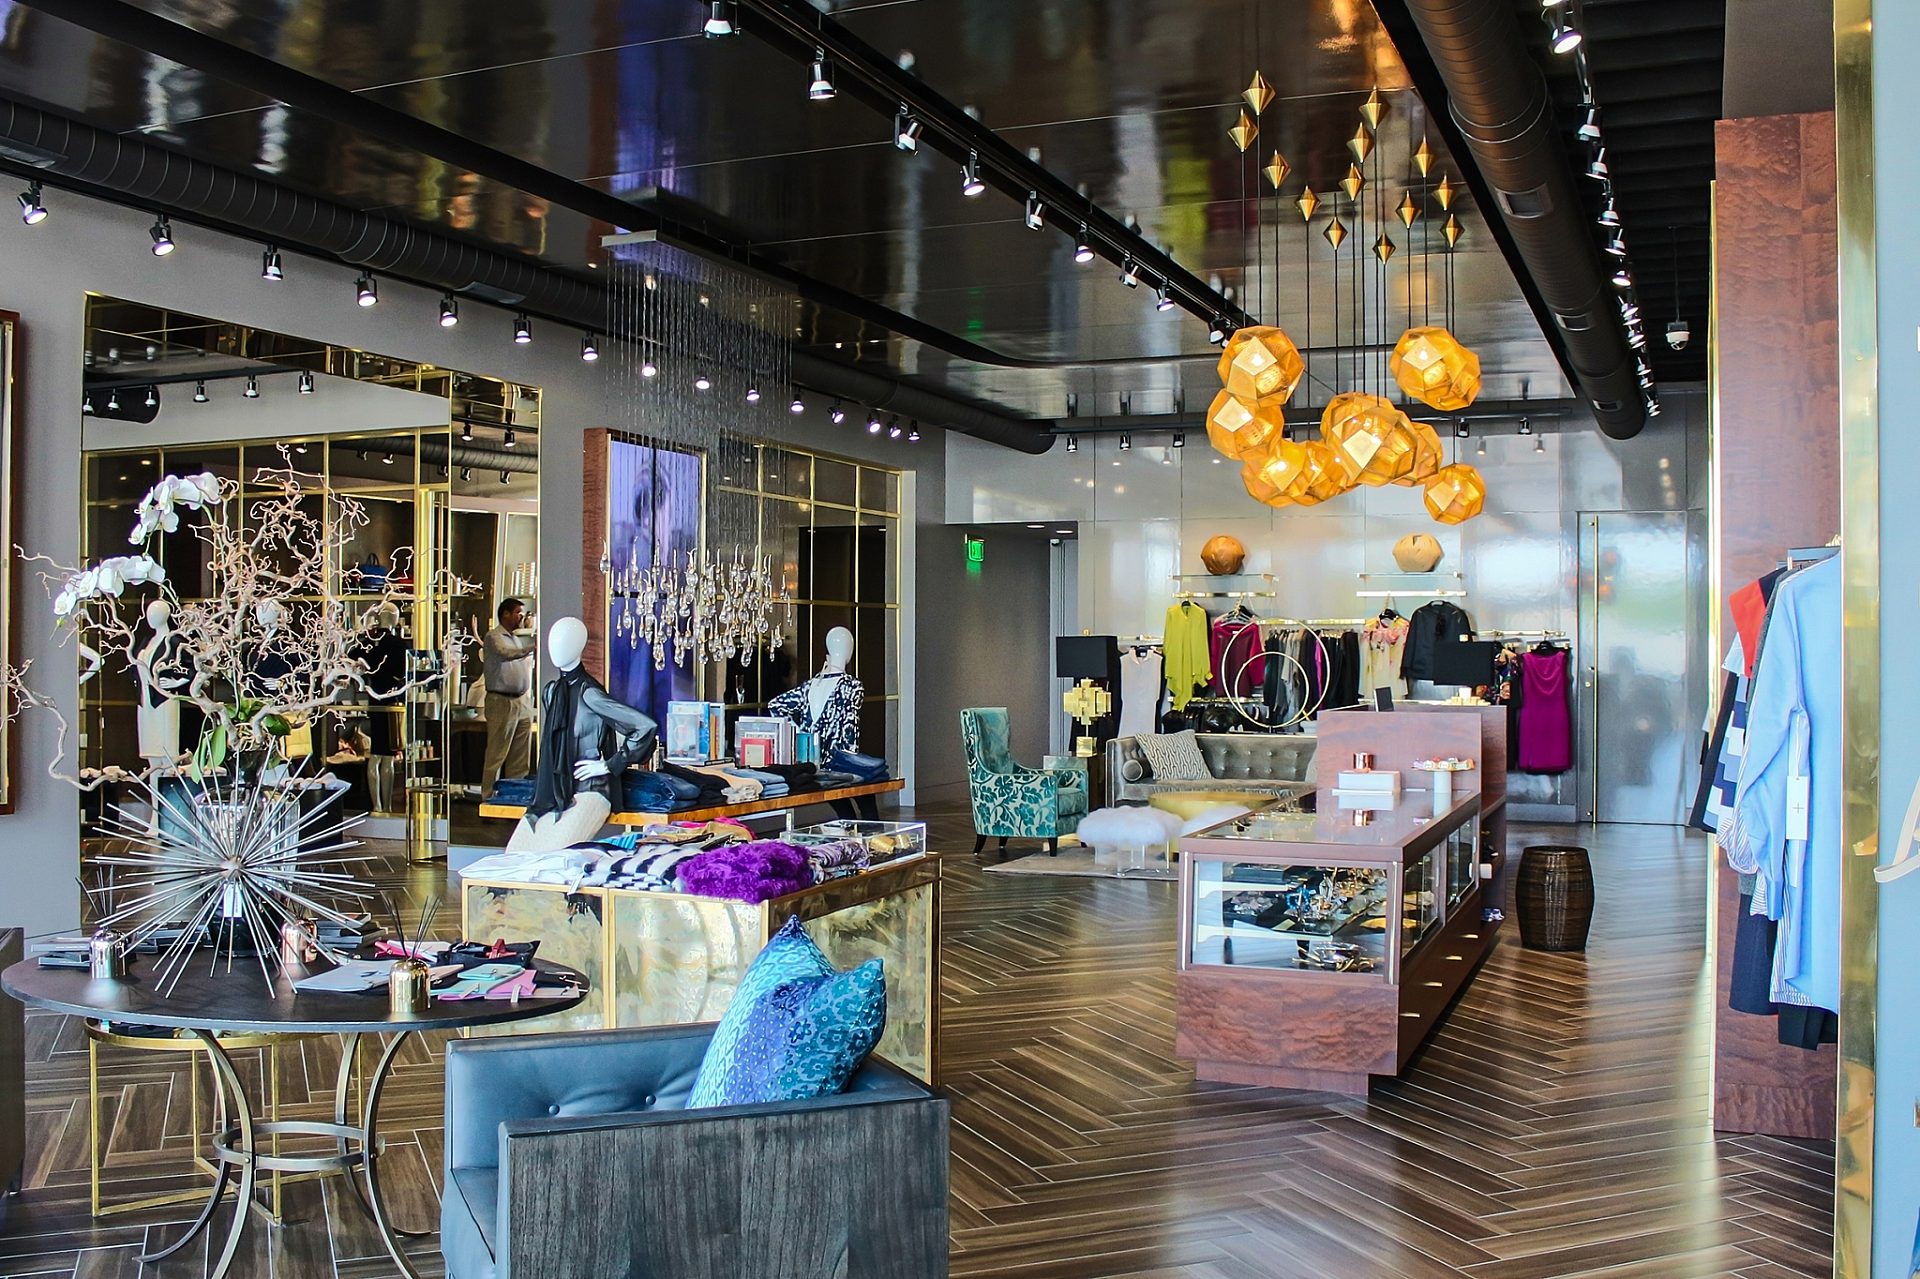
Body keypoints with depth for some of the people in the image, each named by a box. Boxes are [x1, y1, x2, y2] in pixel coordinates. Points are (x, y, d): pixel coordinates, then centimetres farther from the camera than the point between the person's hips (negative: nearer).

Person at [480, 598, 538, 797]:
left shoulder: (519, 639, 20)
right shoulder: (494, 637, -5)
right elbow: (505, 654, -25)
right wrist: (531, 648, -36)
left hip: (522, 702, 8)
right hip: (502, 702, -8)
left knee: (521, 758, 7)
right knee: (496, 756, -6)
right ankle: (489, 798, -2)